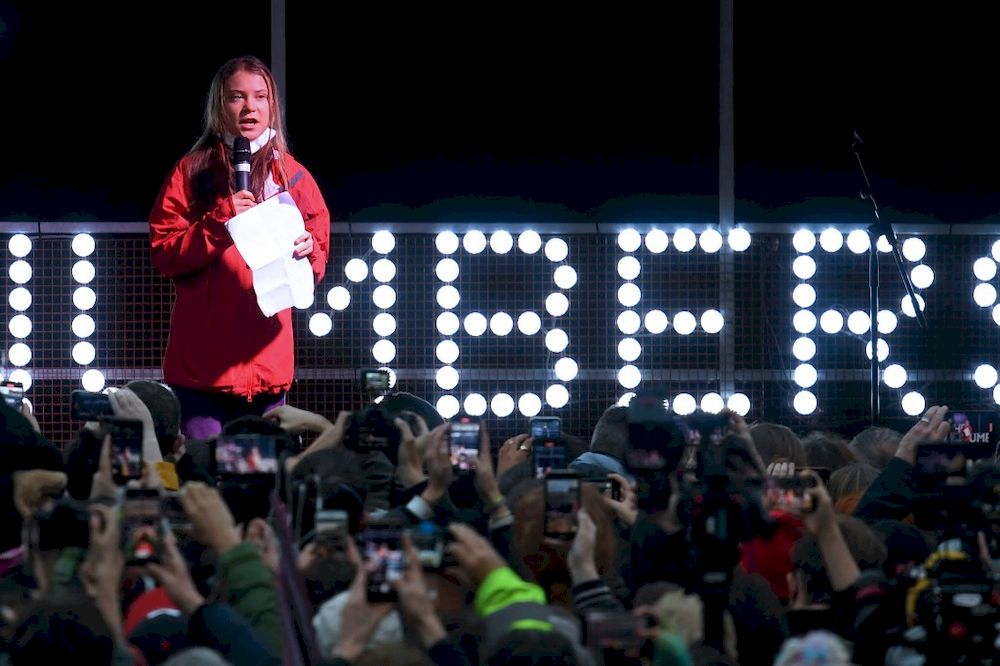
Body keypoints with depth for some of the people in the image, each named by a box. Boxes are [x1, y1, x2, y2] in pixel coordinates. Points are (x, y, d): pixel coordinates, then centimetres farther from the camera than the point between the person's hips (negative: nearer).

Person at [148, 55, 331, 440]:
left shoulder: (293, 177, 11)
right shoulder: (193, 171, 5)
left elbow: (317, 267, 11)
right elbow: (162, 253, -2)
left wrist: (306, 251, -12)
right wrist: (220, 222, -14)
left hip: (267, 360, 2)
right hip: (202, 361, -2)